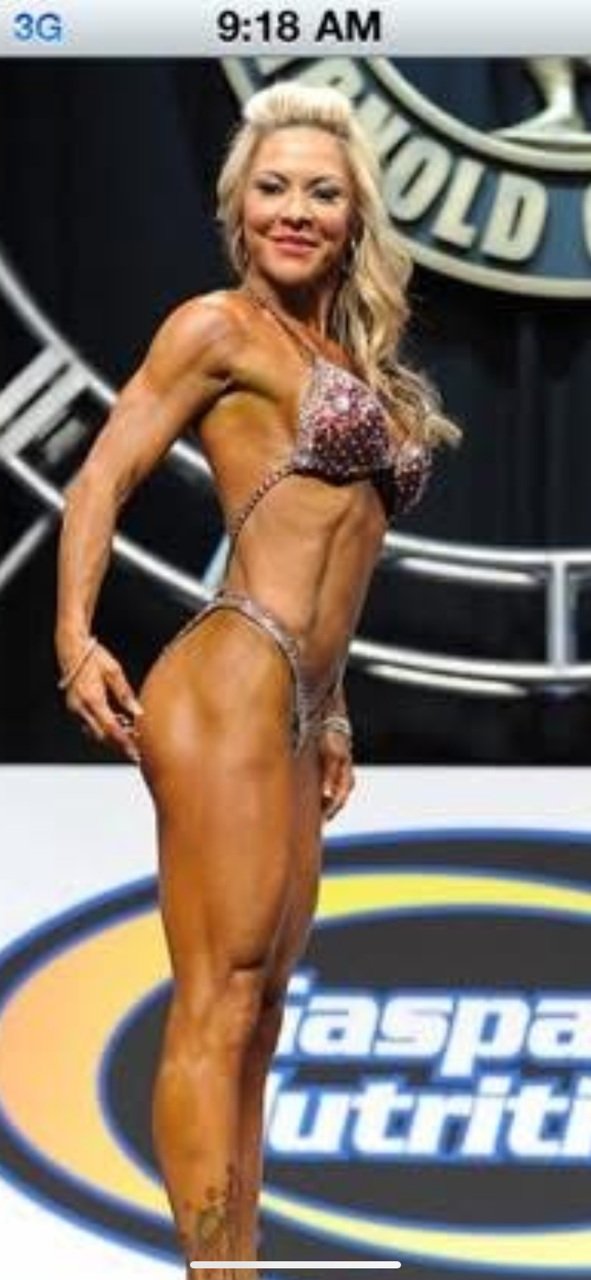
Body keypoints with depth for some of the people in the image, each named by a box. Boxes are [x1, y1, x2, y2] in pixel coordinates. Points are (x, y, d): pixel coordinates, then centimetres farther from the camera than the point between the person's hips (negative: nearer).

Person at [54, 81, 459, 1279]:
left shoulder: (343, 359, 22)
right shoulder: (222, 327, -1)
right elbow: (102, 477, -5)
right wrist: (75, 640, -16)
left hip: (293, 710, 9)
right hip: (230, 686, -9)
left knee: (254, 1015, 9)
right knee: (217, 1005, -11)